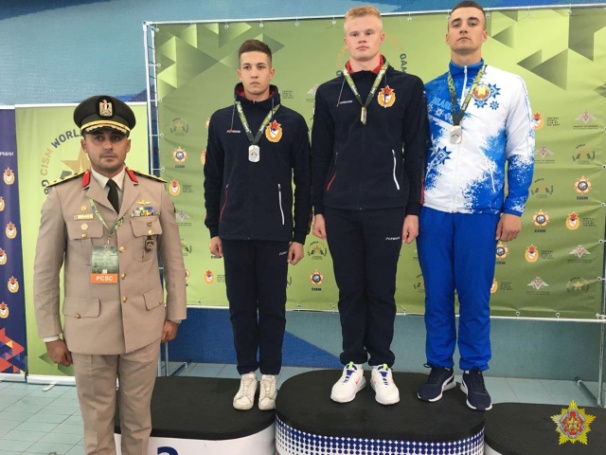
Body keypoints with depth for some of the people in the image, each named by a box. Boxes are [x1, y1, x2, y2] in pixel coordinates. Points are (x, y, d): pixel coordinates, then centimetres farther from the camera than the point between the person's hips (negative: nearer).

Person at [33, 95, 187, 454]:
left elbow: (173, 258, 4)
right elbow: (45, 270, -1)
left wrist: (174, 315, 6)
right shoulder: (62, 196, -6)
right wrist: (51, 335, 1)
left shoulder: (155, 191, -2)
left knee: (138, 416, 16)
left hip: (144, 325, 1)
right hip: (89, 329, -1)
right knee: (97, 421, 14)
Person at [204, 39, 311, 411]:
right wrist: (214, 230, 7)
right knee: (241, 307, 9)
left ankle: (270, 376, 23)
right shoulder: (222, 120, 5)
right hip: (234, 233, 2)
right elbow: (213, 179, 9)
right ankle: (248, 375, 25)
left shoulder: (292, 121, 0)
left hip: (275, 234, -1)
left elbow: (304, 182, 1)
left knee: (272, 308, 8)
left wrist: (300, 234, -1)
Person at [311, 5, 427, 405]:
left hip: (387, 208, -1)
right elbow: (320, 155, 9)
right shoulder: (329, 92, 9)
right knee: (350, 290, 10)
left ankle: (382, 366, 24)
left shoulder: (407, 86, 3)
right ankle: (353, 366, 24)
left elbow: (416, 152, 2)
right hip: (340, 209, 2)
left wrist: (413, 208, -2)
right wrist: (318, 209, 6)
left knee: (382, 291, 8)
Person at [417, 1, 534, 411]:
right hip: (432, 209, 2)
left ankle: (474, 372, 23)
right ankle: (440, 368, 23)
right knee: (437, 294, 8)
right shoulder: (429, 91, 8)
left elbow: (521, 154, 3)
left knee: (475, 296, 6)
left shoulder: (510, 85, 4)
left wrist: (513, 208, -2)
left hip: (481, 210, -1)